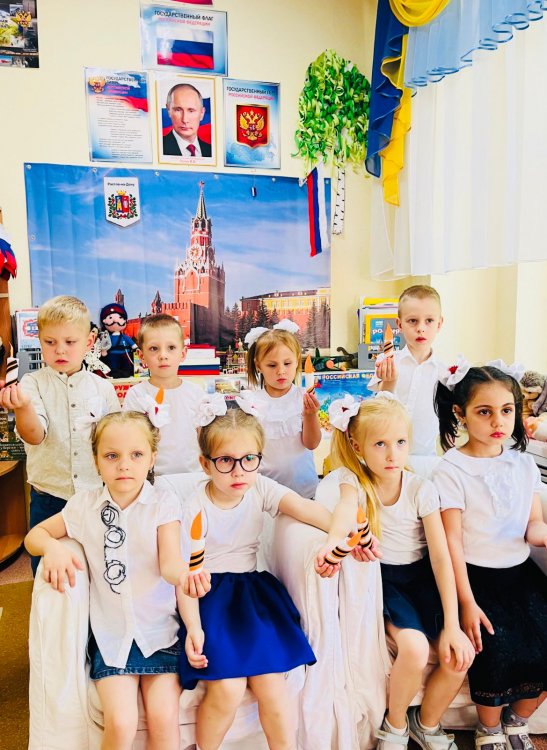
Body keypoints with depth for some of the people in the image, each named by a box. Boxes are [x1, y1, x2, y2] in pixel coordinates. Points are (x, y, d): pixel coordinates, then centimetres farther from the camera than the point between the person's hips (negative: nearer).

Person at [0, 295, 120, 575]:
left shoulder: (103, 388, -1)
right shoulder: (33, 383, -6)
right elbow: (34, 436, -21)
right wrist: (22, 407, -41)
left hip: (96, 496, 1)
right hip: (48, 497, -1)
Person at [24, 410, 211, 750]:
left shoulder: (164, 503, -7)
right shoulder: (85, 505, 0)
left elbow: (168, 562, -17)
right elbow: (34, 534, 11)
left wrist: (184, 574, -41)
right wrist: (53, 547, -13)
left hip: (160, 629, -1)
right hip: (110, 633, 1)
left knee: (164, 717, -12)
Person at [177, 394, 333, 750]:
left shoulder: (260, 488, -5)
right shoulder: (196, 508, -13)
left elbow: (305, 507, -22)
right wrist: (193, 627, -25)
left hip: (251, 589, 3)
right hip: (209, 593, -3)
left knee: (269, 680, -12)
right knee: (228, 687, -17)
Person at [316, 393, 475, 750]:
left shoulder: (422, 489, -12)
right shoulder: (354, 479, -12)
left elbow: (441, 557, -12)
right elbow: (347, 507, -36)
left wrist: (452, 625, -17)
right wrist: (333, 541, -60)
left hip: (421, 575, 2)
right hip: (379, 576, -2)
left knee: (460, 654, -16)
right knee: (414, 647, -26)